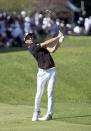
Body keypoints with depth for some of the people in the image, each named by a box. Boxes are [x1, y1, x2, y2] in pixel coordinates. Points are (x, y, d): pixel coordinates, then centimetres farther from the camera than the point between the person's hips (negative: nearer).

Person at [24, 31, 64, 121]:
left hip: (52, 71, 4)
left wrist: (58, 41, -9)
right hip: (42, 72, -4)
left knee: (50, 93, -1)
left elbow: (52, 50, 2)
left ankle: (49, 114, 2)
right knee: (39, 94, 2)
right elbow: (47, 43, -12)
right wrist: (58, 37, -8)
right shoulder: (31, 48, -8)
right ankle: (36, 112, 24)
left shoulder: (40, 45, 15)